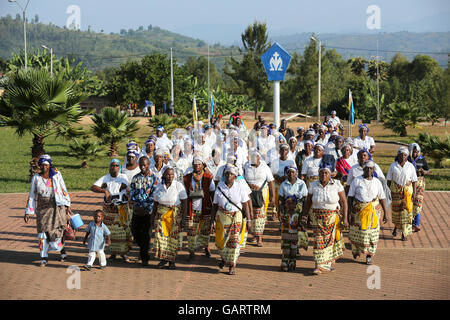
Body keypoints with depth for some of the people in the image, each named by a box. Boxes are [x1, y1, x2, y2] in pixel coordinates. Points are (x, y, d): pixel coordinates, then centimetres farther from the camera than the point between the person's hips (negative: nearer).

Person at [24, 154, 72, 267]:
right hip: (42, 209, 1)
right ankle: (44, 259, 2)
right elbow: (32, 196, 6)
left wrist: (67, 205, 2)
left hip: (57, 207, -1)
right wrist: (28, 213, 4)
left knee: (56, 231, -4)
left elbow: (63, 190, 6)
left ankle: (62, 250, 25)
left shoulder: (56, 175, -1)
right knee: (43, 232, -6)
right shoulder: (36, 178, 1)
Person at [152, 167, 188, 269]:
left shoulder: (179, 186, -6)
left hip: (175, 214, -2)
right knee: (161, 235, -6)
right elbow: (155, 204, 11)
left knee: (174, 237, -1)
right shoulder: (159, 187, 4)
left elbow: (184, 203, -6)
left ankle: (172, 260, 10)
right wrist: (154, 216, 9)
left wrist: (183, 218, -11)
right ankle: (163, 258, 7)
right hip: (161, 213, 2)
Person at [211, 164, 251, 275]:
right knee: (221, 240, 2)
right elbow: (215, 204, 5)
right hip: (222, 217, 1)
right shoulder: (219, 186, 0)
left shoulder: (239, 187, -4)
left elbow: (245, 205, -2)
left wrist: (248, 219, -5)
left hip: (237, 217, -1)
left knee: (234, 241, -3)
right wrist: (213, 219, 3)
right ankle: (224, 258, 33)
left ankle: (232, 266, 8)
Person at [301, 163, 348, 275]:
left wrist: (345, 218, -9)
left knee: (331, 239, 6)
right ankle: (320, 265, 1)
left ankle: (330, 262, 26)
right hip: (318, 218, 1)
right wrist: (304, 216, 0)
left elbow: (343, 202, -4)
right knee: (319, 240, -4)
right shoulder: (313, 186, 0)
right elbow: (308, 202, 6)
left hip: (332, 217, -1)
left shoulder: (337, 185, -5)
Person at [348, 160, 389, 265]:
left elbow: (382, 198, 4)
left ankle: (369, 256, 12)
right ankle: (356, 251, 31)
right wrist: (349, 213, -10)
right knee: (357, 233, 6)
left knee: (372, 234, 2)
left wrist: (385, 213, 1)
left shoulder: (377, 182, 2)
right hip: (358, 210, -1)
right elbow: (350, 198, -4)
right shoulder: (356, 181, -3)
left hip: (373, 211, 1)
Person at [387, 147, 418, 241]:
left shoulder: (410, 166, -1)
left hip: (407, 191, -1)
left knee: (406, 211, -4)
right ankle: (396, 226, 37)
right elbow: (389, 180, 3)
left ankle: (404, 233, 1)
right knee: (396, 209, 9)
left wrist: (414, 192, -5)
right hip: (395, 190, 1)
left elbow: (414, 181, 0)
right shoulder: (393, 166, 0)